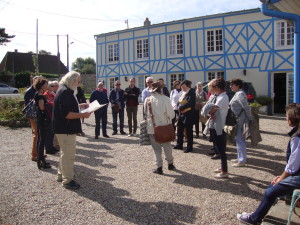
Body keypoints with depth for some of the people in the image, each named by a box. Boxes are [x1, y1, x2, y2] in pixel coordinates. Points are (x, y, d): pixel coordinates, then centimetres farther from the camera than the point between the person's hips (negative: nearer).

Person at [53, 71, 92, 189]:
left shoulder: (64, 90, 13)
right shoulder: (65, 92, -21)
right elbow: (66, 114, -27)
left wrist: (80, 105, 14)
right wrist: (82, 115, -25)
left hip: (63, 128, 11)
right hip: (66, 129, -11)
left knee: (65, 152, 22)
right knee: (68, 154, -3)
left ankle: (61, 175, 35)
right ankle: (67, 180, 7)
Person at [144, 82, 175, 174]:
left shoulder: (148, 100, -7)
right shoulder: (165, 99, -13)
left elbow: (146, 113, 3)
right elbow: (171, 114, -9)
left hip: (152, 127, 0)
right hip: (164, 126, 0)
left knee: (156, 147, 9)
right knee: (167, 146, 18)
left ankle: (159, 167, 6)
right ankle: (170, 163, 31)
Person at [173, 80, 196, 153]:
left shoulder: (191, 93, -12)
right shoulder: (183, 93, 12)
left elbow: (190, 103, -23)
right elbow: (179, 102, 16)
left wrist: (180, 107, -16)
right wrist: (179, 107, -5)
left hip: (189, 115, -8)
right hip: (181, 114, 8)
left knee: (189, 131, 1)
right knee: (179, 130, 13)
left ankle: (189, 147, 12)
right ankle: (179, 144, 27)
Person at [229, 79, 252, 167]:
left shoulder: (240, 94, -16)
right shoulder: (237, 94, 15)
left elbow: (247, 107, -22)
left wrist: (250, 118, -16)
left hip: (240, 121, -10)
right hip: (237, 120, 10)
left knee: (240, 140, -6)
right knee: (239, 139, 17)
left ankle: (242, 161, 0)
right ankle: (240, 158, 27)